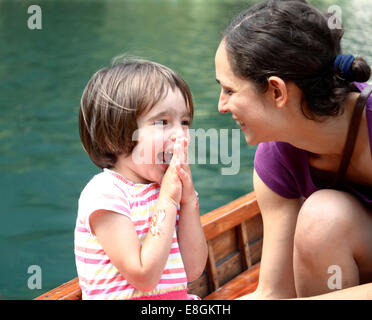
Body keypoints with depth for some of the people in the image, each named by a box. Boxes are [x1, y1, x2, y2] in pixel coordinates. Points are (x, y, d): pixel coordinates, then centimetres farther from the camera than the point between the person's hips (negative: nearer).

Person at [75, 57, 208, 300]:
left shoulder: (168, 188, 7)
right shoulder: (105, 191, -12)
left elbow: (193, 270, 2)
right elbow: (144, 277, -18)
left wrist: (188, 198, -4)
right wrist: (168, 201, -16)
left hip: (178, 296, 6)